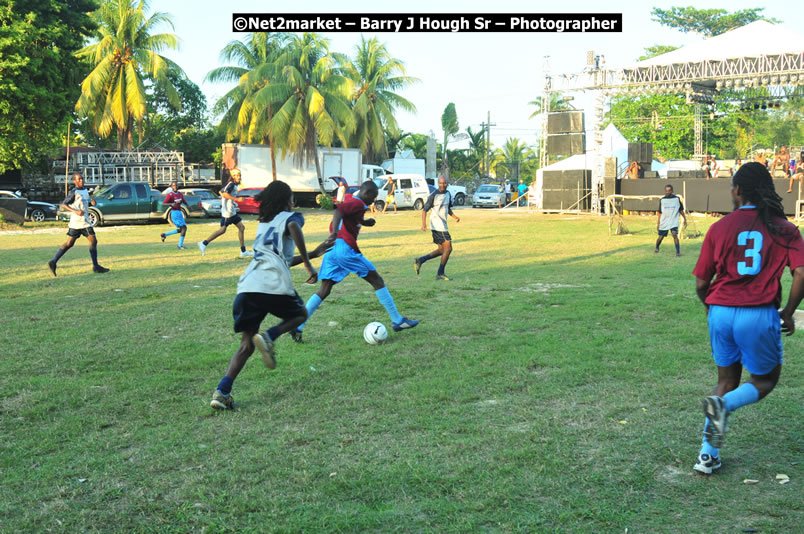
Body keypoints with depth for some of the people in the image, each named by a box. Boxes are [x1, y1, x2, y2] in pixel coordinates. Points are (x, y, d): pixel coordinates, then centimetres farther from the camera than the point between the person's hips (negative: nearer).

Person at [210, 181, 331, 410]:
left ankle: (222, 392, -7)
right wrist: (308, 265, -10)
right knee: (300, 314, 24)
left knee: (246, 345, 11)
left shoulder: (263, 224, 33)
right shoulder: (290, 217, 13)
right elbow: (294, 228, -14)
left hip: (247, 286, 6)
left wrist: (313, 253, 47)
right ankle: (268, 337, -5)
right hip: (273, 284, -5)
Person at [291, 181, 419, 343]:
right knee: (377, 281, 2)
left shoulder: (350, 201, 25)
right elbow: (339, 211, -22)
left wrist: (363, 222, 29)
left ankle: (297, 326, -7)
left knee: (324, 291, 5)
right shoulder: (358, 203, -5)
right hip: (345, 248, -9)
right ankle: (397, 321, 6)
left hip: (332, 251, 9)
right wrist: (334, 233, -36)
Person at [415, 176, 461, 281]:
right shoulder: (433, 195, -12)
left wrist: (454, 216, 7)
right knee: (448, 248, -8)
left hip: (442, 224, 9)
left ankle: (420, 260, 12)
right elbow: (425, 210, -11)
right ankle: (440, 274, 0)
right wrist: (424, 223, -24)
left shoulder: (448, 194, 12)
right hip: (437, 224, -9)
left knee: (441, 250, 11)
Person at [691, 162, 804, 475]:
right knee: (765, 381, 20)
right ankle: (723, 404, -12)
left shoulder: (719, 228, 2)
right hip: (760, 315, -2)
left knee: (726, 381, 19)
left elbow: (701, 284, 3)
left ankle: (708, 455, 14)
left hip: (720, 312, 2)